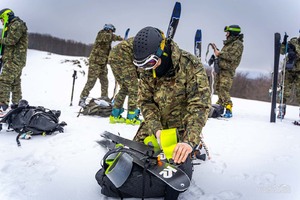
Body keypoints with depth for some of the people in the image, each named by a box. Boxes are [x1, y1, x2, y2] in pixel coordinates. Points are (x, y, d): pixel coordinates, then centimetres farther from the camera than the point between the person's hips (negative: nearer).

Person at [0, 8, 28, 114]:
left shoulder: (16, 25, -8)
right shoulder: (11, 26, 25)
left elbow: (11, 41, -19)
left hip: (14, 60, -11)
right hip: (15, 60, 11)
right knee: (15, 82, 13)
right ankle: (17, 103, 20)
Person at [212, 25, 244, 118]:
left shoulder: (238, 44, -5)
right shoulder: (228, 43, 23)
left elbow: (231, 56, -18)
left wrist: (219, 53, -13)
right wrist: (217, 51, 8)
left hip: (228, 70, -9)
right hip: (221, 68, 9)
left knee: (223, 89, -18)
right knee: (218, 88, 8)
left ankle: (229, 110, -18)